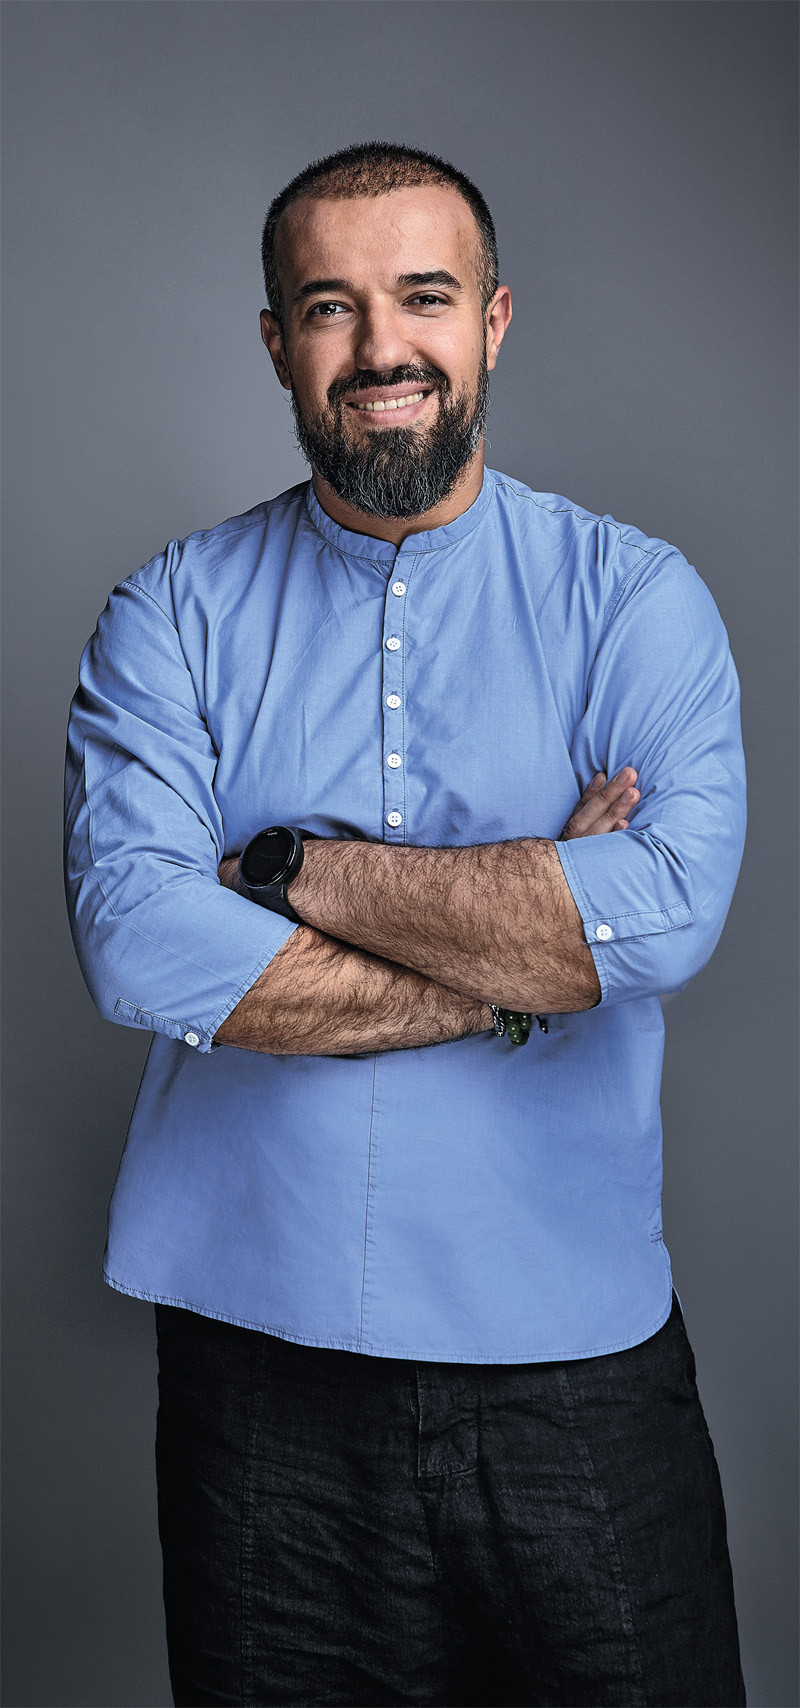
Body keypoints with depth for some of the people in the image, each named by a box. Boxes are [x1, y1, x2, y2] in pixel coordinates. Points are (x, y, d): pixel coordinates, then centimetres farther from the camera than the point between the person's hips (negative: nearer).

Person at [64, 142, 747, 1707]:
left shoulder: (635, 597, -2)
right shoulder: (173, 615, 0)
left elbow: (667, 914, -19)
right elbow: (135, 942, -16)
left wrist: (294, 868, -15)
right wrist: (522, 957, -15)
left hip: (575, 1359, 0)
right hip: (260, 1356, 1)